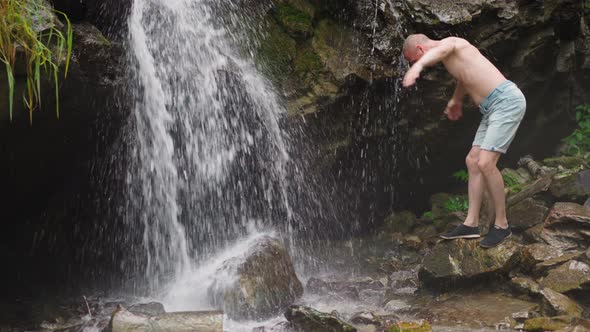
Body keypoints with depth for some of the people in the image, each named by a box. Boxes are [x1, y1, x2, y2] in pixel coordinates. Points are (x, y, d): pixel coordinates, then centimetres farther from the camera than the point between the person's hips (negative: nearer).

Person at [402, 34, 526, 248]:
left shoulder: (450, 42, -7)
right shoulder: (451, 55, 21)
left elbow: (439, 51, -34)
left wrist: (417, 66, -55)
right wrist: (456, 100, 61)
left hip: (507, 101, -11)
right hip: (492, 109, 11)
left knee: (485, 163, -16)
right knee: (473, 161, 7)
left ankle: (502, 225, -3)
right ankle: (471, 224, 9)